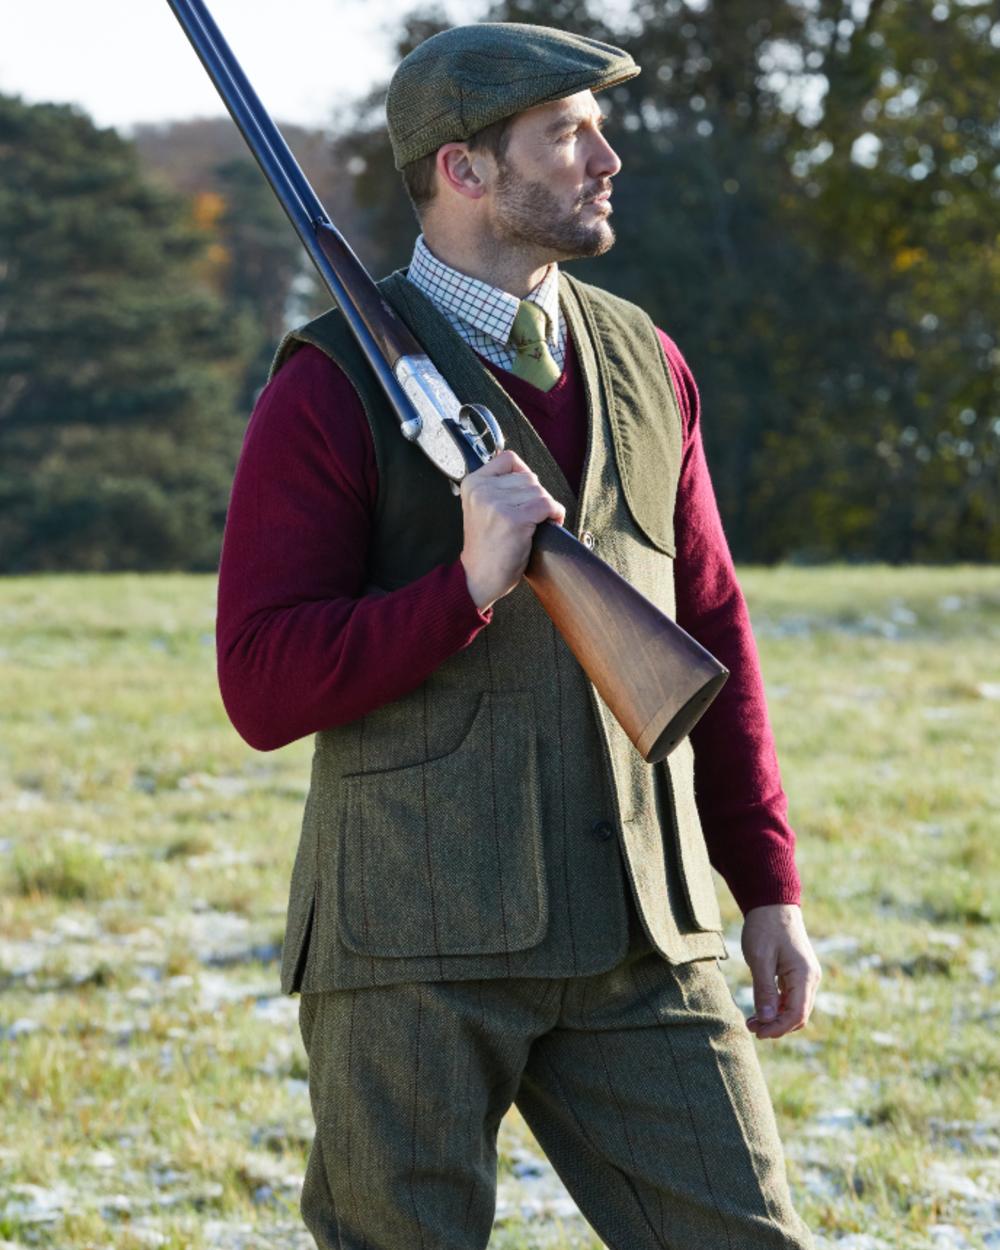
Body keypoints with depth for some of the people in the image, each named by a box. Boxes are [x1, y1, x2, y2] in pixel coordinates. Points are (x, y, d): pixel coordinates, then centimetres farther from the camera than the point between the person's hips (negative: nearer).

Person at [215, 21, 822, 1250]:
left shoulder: (644, 364, 13)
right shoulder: (333, 388, -5)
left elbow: (711, 631, 18)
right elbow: (263, 689, -10)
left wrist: (768, 882, 13)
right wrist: (469, 586, -21)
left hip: (638, 939, 5)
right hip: (418, 947, -5)